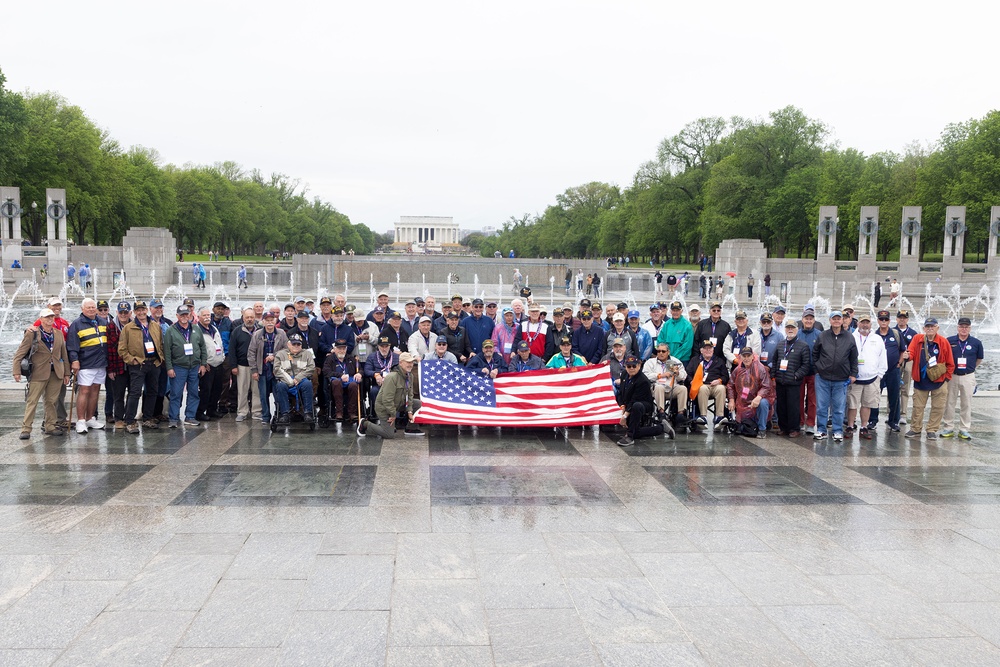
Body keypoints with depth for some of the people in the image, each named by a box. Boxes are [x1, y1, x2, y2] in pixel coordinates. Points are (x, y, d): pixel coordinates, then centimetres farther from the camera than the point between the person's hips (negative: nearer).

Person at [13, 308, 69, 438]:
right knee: (32, 401, -4)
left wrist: (66, 373, 12)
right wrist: (16, 371, -13)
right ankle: (26, 429, -1)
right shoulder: (32, 334, -4)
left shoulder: (58, 334, 10)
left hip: (56, 373, 4)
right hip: (38, 373, -4)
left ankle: (50, 426, 15)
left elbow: (64, 354, 14)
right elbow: (19, 354, -5)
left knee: (51, 401, 8)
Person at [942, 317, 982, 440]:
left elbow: (979, 359, 12)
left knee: (966, 404, 6)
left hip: (968, 377, 0)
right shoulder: (949, 341, -4)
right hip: (951, 376, 0)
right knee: (949, 403, 6)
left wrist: (970, 367, 11)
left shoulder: (976, 343, -3)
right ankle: (949, 428, 15)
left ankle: (964, 430, 14)